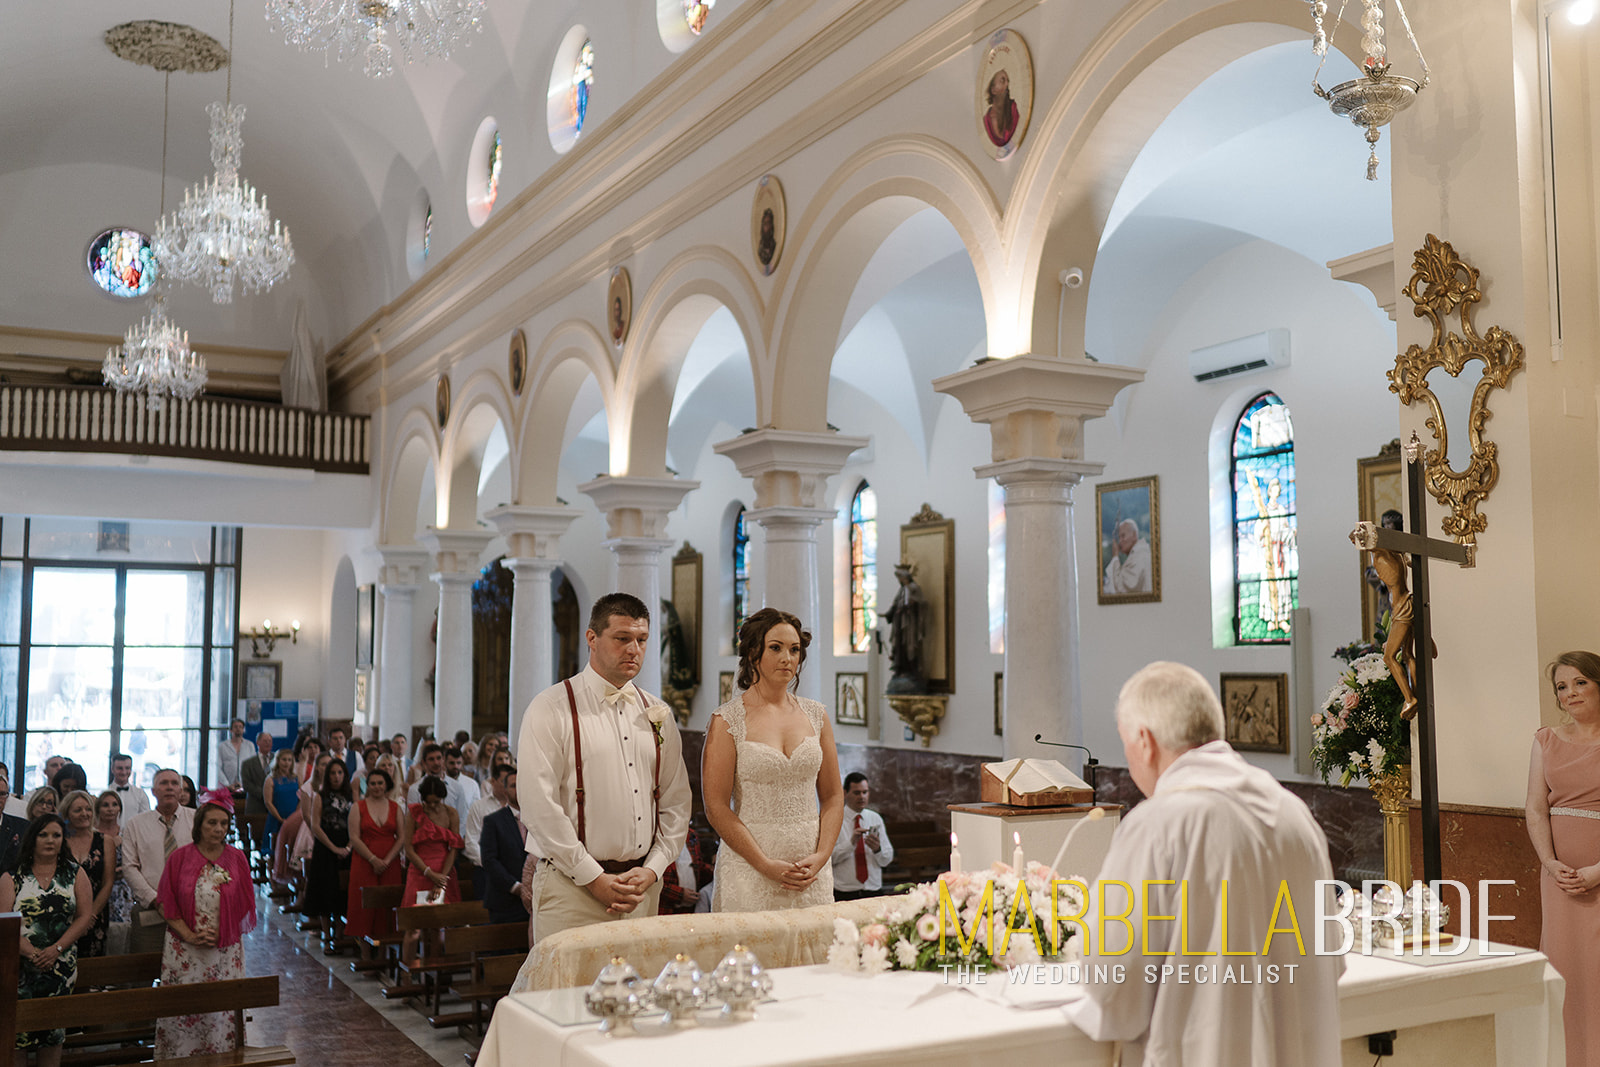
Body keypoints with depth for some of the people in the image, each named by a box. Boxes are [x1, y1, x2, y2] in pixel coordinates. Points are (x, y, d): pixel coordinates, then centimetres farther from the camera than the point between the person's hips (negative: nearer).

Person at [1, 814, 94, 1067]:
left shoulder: (75, 875, 8)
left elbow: (84, 917, 3)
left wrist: (56, 949, -11)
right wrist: (31, 952, -17)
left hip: (60, 964, 1)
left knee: (54, 1028, 2)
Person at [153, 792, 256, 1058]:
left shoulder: (237, 859, 1)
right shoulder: (179, 857, -1)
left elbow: (245, 906, 5)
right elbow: (167, 905, 0)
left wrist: (219, 934, -6)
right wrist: (189, 936, -10)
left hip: (225, 952, 1)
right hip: (184, 952, 0)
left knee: (221, 1012, 2)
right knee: (182, 1012, 1)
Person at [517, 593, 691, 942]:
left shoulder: (658, 714, 12)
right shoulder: (552, 709, -5)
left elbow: (676, 801, 11)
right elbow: (539, 804, -11)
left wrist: (651, 870, -3)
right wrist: (594, 879, -12)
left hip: (644, 887, 5)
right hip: (571, 889, -4)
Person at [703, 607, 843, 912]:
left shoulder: (815, 715, 9)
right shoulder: (727, 721, -4)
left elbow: (833, 796, 10)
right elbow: (716, 807, -8)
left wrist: (821, 856, -5)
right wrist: (766, 865, -14)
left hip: (812, 870, 4)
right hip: (750, 868, -3)